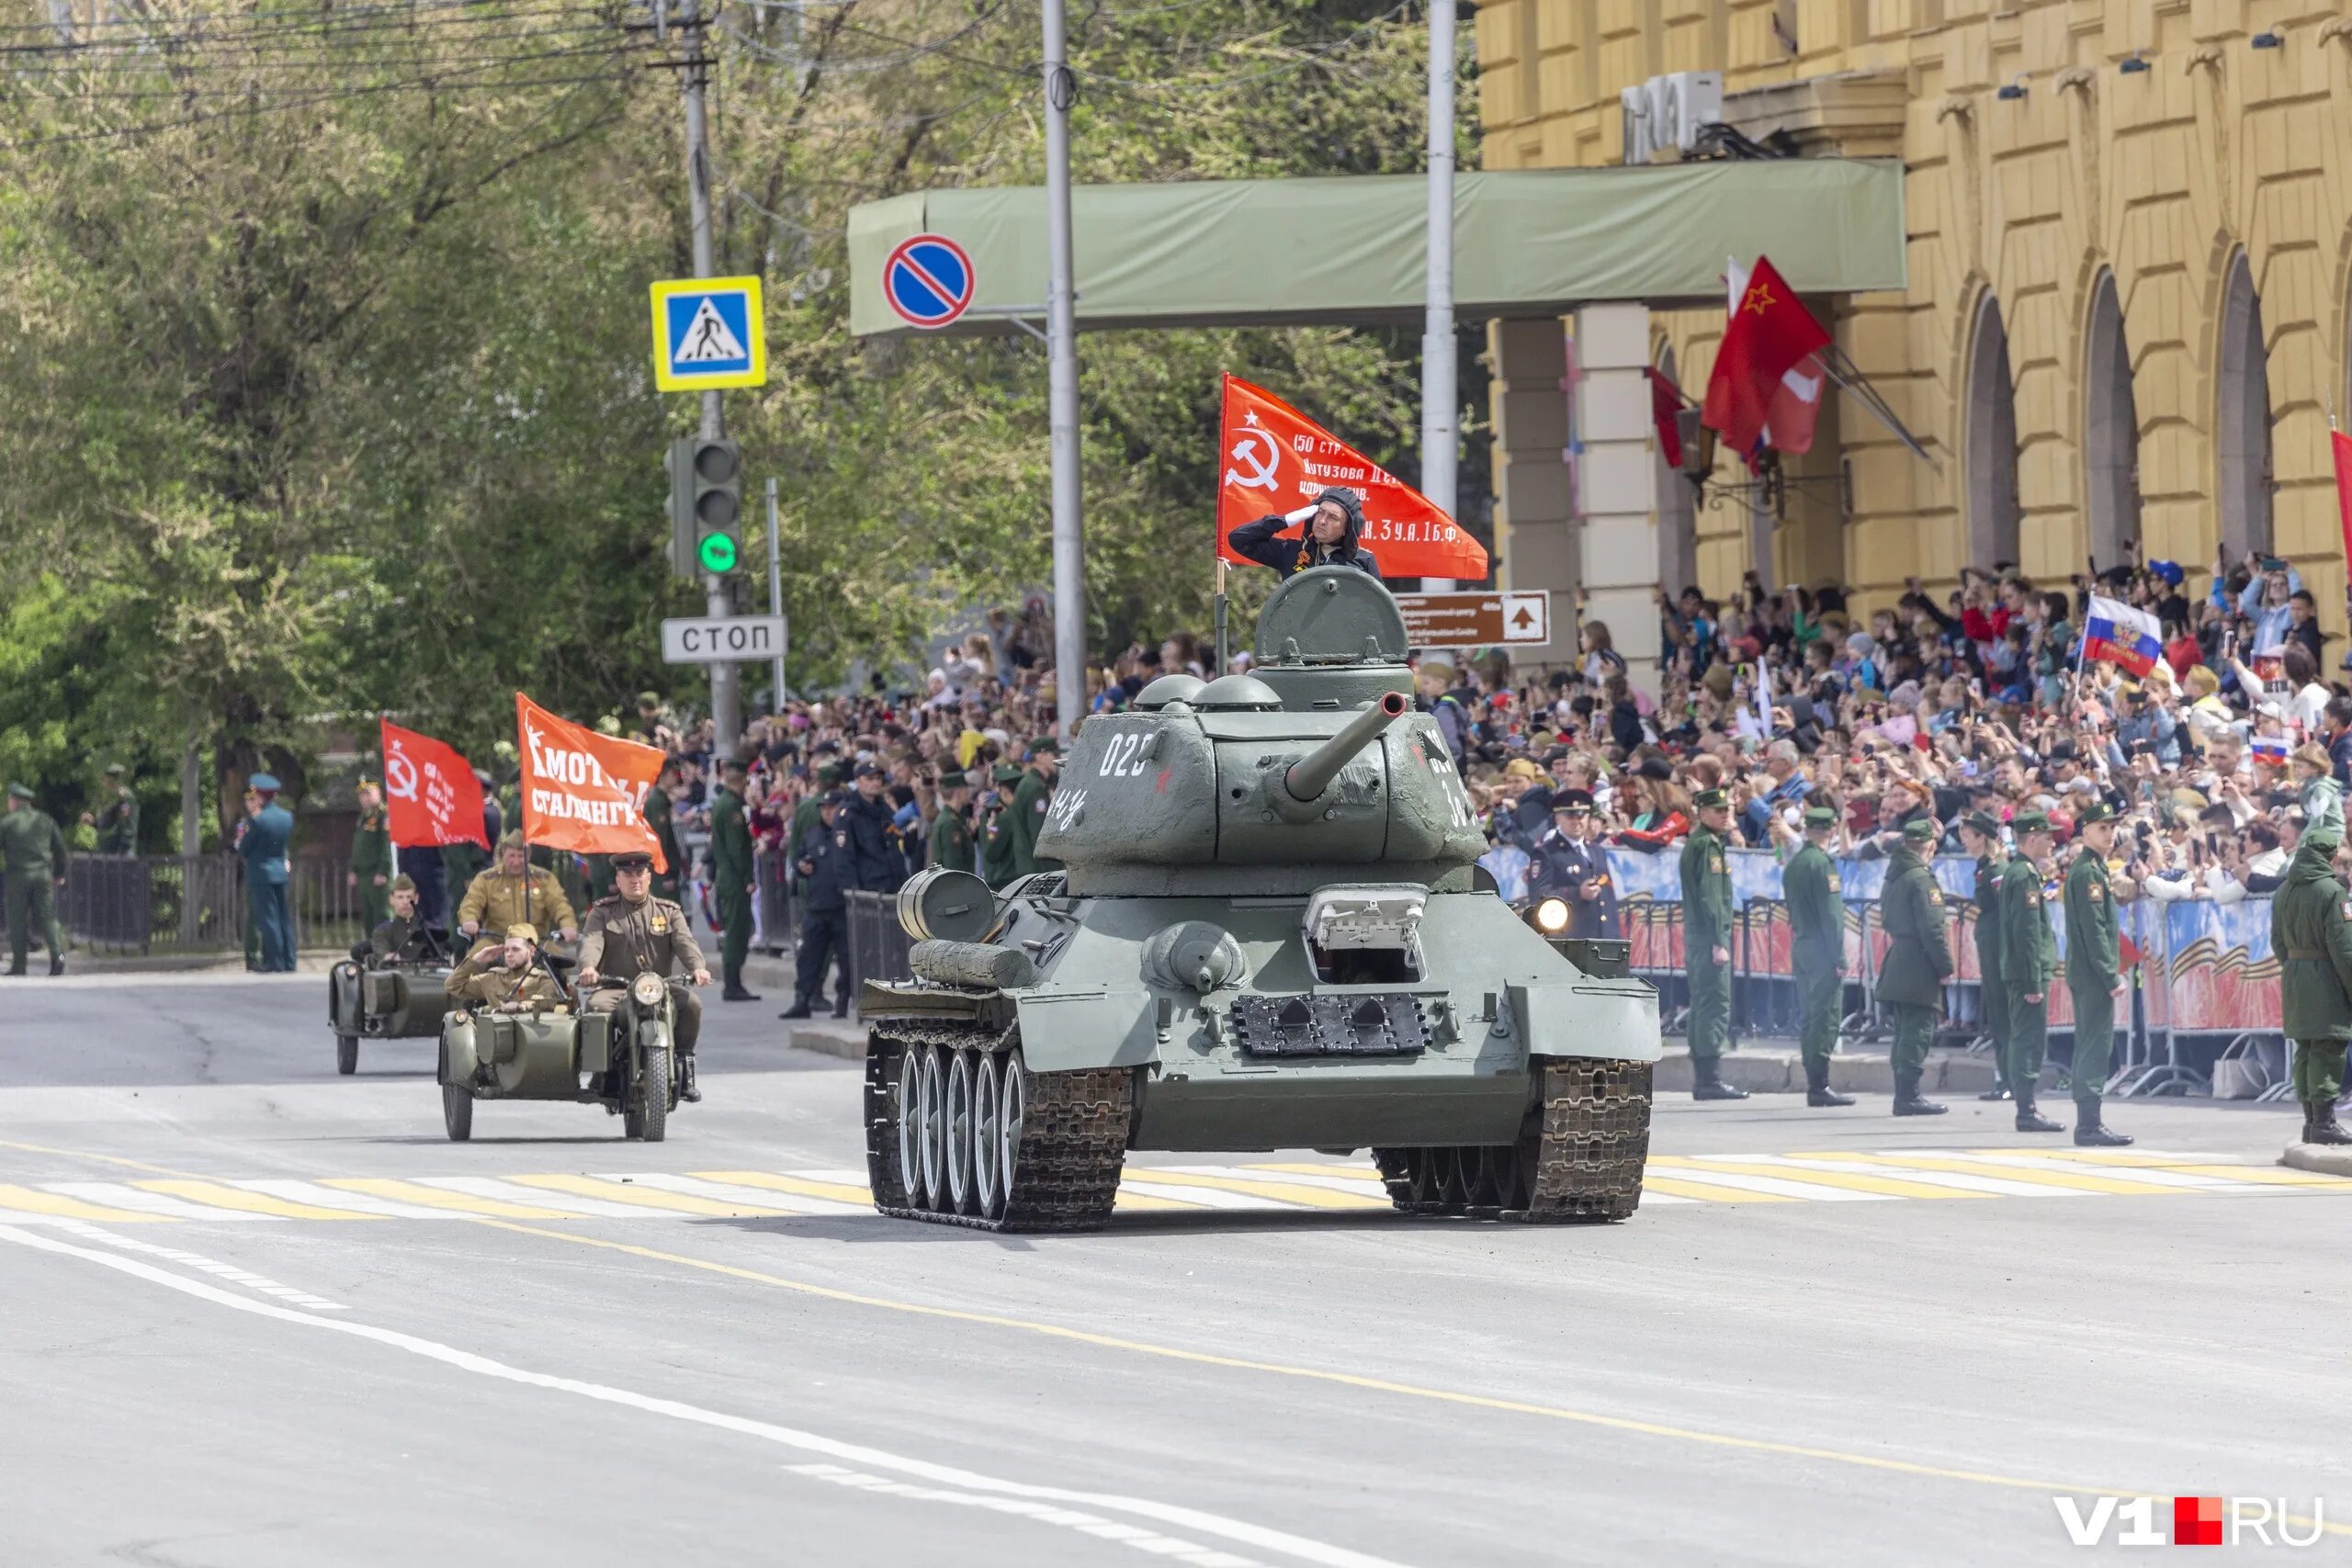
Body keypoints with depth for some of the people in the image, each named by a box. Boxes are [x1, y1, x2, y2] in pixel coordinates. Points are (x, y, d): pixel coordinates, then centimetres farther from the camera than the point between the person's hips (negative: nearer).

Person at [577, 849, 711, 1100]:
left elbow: (685, 941, -3)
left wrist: (697, 967, -26)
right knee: (597, 1005, -34)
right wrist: (588, 966, -32)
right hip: (615, 987, -1)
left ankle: (684, 1065, -11)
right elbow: (592, 941, -8)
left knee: (691, 1003, -28)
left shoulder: (669, 912, 14)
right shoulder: (603, 913, 11)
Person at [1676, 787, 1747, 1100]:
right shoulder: (1706, 845, -12)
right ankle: (1711, 1080, -15)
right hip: (1709, 936, -11)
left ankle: (1703, 1080, 15)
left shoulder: (1705, 842, 19)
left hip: (1697, 937, 11)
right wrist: (1718, 942, -20)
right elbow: (1708, 895, -18)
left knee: (1704, 1007, 12)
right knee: (1716, 1007, -12)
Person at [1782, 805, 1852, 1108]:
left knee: (1807, 1017, 11)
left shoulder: (1793, 864, 12)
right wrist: (1840, 958, -15)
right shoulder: (1821, 864, -13)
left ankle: (1814, 1084, 13)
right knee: (1825, 1017, -8)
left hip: (1799, 946, 9)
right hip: (1822, 950, -9)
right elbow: (1830, 913, -16)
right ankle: (1819, 1086, -10)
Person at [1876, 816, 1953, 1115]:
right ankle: (1909, 1096, -9)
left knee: (1905, 1032, 13)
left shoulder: (1894, 875, 13)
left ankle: (1904, 1095, 16)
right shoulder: (1921, 878, -15)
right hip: (1918, 966, -9)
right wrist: (1945, 967, -12)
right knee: (1918, 1031, -7)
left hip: (1896, 965, 9)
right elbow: (1931, 927, -18)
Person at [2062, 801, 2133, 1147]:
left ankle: (2086, 1125, 16)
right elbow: (2093, 928, -20)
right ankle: (2089, 1125, -12)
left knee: (2089, 1047, 12)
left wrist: (2112, 972, 19)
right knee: (2096, 1045, -10)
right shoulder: (2088, 872, -14)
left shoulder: (2094, 868, 17)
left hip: (2084, 975, 11)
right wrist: (2112, 976, -20)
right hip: (2093, 975, -11)